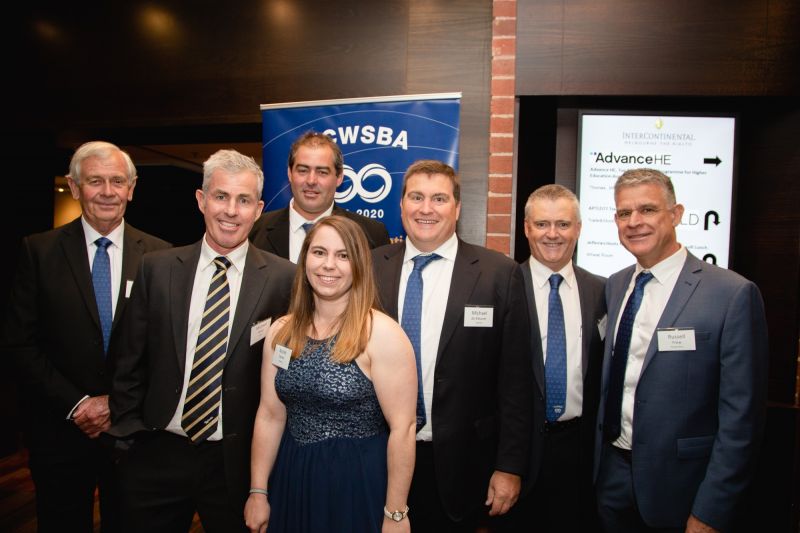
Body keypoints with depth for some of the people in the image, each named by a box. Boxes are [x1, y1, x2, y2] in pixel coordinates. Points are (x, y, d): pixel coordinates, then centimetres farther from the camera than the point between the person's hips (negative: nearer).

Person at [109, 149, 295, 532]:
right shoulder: (157, 268, -1)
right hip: (156, 455, 2)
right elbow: (129, 361, 4)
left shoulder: (283, 278, -9)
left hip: (237, 461, -1)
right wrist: (129, 431, 3)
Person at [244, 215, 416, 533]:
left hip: (359, 483, -4)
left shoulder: (382, 334, -17)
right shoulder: (282, 331, -1)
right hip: (292, 481, 5)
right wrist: (258, 492, 5)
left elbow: (402, 428, -16)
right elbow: (270, 414, 4)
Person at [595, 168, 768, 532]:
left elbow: (741, 417, -15)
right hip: (612, 476, 5)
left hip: (679, 488, -5)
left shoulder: (733, 294, -15)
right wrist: (598, 462, 6)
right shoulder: (614, 286, 3)